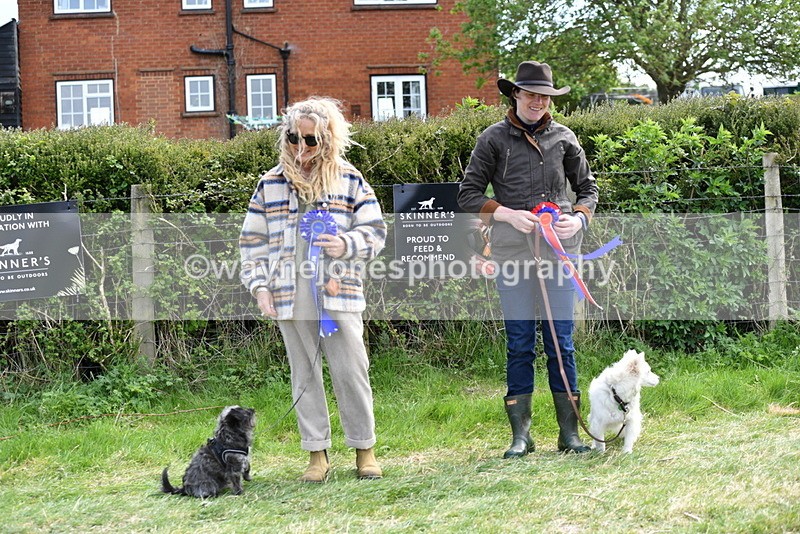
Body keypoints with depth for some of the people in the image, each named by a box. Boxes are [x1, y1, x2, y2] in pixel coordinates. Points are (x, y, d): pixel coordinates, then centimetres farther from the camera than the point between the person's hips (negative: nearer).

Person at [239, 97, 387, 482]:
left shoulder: (349, 180, 5)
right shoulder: (271, 184, 9)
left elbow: (375, 230, 5)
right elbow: (253, 241, 11)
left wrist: (346, 244, -14)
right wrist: (259, 287, 2)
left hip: (338, 294, -2)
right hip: (290, 298, 2)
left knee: (351, 371, -2)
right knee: (304, 375, 6)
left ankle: (364, 449, 12)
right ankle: (317, 453, 15)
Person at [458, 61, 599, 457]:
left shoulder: (563, 137, 12)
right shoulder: (494, 138, 5)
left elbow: (587, 187, 20)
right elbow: (468, 194, 4)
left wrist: (579, 218, 0)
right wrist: (508, 214, -10)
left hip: (559, 248, 2)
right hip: (513, 249, -2)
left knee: (561, 342, 2)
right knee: (519, 343, 1)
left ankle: (569, 433, 9)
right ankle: (520, 434, 8)